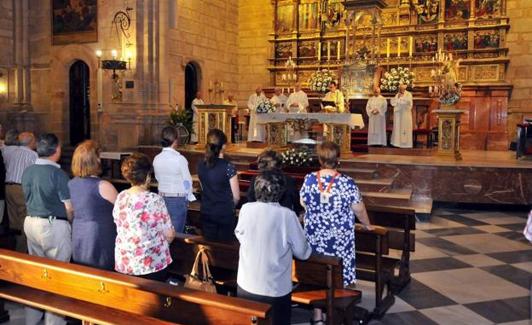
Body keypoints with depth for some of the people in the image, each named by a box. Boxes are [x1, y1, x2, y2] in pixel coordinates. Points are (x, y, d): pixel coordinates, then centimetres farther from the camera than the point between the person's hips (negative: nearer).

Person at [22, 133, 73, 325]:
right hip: (54, 226, -7)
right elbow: (69, 208, -14)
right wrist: (70, 222, 3)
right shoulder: (57, 174, -18)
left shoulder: (27, 172, 2)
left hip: (31, 222, 7)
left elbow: (29, 199, 13)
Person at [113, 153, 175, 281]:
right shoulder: (155, 200, -17)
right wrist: (162, 244, 11)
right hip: (151, 264, -4)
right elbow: (170, 234, -10)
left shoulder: (120, 197, -3)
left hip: (124, 263, 5)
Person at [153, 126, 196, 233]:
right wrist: (188, 197, 6)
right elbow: (187, 181, -10)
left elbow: (158, 178, 9)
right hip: (178, 199, -5)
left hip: (162, 197, 5)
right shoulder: (180, 158, -18)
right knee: (176, 232, 6)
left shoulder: (157, 159, -2)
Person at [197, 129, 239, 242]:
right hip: (225, 214, -4)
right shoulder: (228, 167, -18)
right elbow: (236, 197, -11)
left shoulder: (201, 165, -3)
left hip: (206, 213, 4)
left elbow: (204, 189, 9)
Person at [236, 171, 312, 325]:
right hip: (276, 290, -3)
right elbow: (302, 253, -7)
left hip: (245, 286, 3)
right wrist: (307, 248, 15)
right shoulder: (287, 215, -17)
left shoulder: (246, 209, -8)